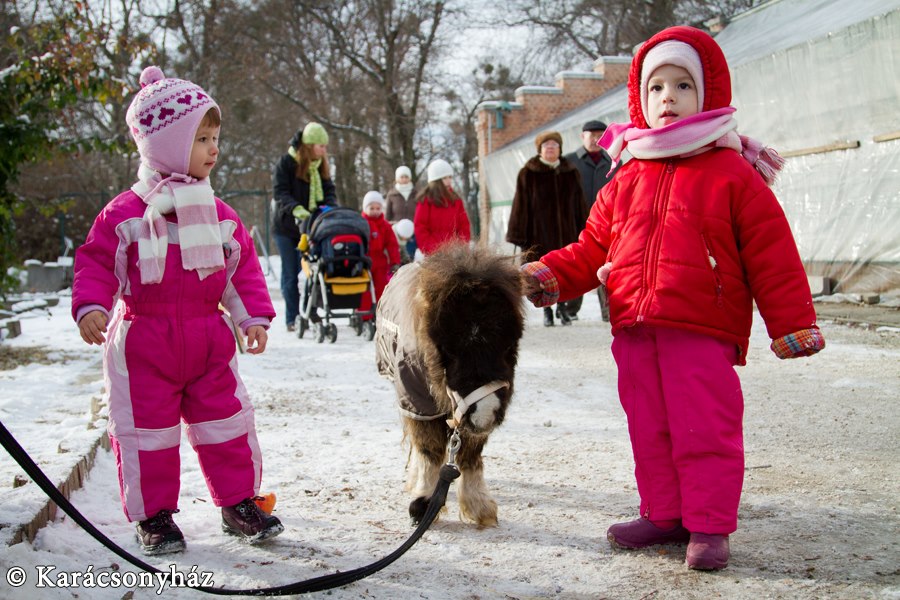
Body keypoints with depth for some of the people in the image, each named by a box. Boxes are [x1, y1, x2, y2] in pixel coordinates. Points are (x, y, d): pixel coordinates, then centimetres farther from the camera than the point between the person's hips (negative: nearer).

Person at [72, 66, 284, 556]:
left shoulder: (219, 215, 5)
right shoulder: (125, 213, -7)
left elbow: (243, 268, 9)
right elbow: (96, 262, -5)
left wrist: (254, 316, 1)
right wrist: (90, 307, -19)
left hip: (208, 341, 3)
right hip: (143, 342, -3)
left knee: (227, 423, 8)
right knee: (147, 430, 4)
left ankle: (239, 502, 23)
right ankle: (154, 516, 18)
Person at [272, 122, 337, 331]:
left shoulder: (321, 165, 7)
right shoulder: (286, 163, -9)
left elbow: (329, 190, 6)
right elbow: (280, 192, -16)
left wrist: (331, 209, -15)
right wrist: (296, 209, -31)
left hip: (311, 225, 4)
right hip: (286, 226, -4)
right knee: (290, 273, 1)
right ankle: (292, 318, 6)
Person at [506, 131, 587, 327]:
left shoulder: (571, 173, 9)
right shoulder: (528, 174, 0)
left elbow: (579, 205, 12)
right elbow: (521, 206, -2)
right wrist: (520, 236, -6)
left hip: (566, 231, 2)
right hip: (539, 233, -2)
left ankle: (562, 306, 22)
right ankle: (547, 311, 15)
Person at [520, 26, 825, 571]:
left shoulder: (733, 174, 0)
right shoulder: (626, 182, 14)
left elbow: (772, 255, -1)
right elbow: (591, 248, 19)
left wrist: (793, 323, -3)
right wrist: (549, 275, 3)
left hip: (702, 332, -5)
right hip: (634, 332, 5)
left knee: (705, 431, -3)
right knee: (649, 431, 12)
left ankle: (710, 526, 9)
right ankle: (665, 515, 25)